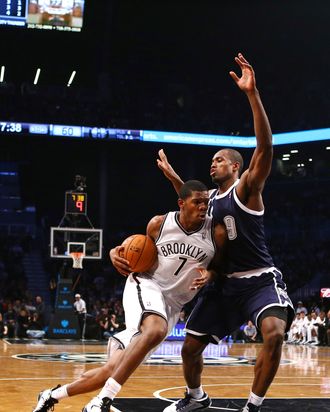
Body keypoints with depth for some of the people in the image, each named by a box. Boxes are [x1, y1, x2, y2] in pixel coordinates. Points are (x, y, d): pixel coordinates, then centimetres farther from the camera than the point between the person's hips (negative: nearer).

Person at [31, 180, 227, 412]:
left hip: (171, 305, 2)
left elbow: (219, 267, 8)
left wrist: (209, 274, -15)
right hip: (145, 285, -2)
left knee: (113, 370, -2)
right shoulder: (159, 223, -4)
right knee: (155, 330, -39)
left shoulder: (217, 233, -7)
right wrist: (116, 254, -5)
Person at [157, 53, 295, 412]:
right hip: (225, 282, 7)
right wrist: (173, 176, 25)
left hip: (260, 279, -7)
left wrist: (252, 94, -38)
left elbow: (265, 148, -27)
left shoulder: (247, 187, -10)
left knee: (274, 333, -32)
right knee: (190, 346, 8)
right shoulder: (211, 198, 9)